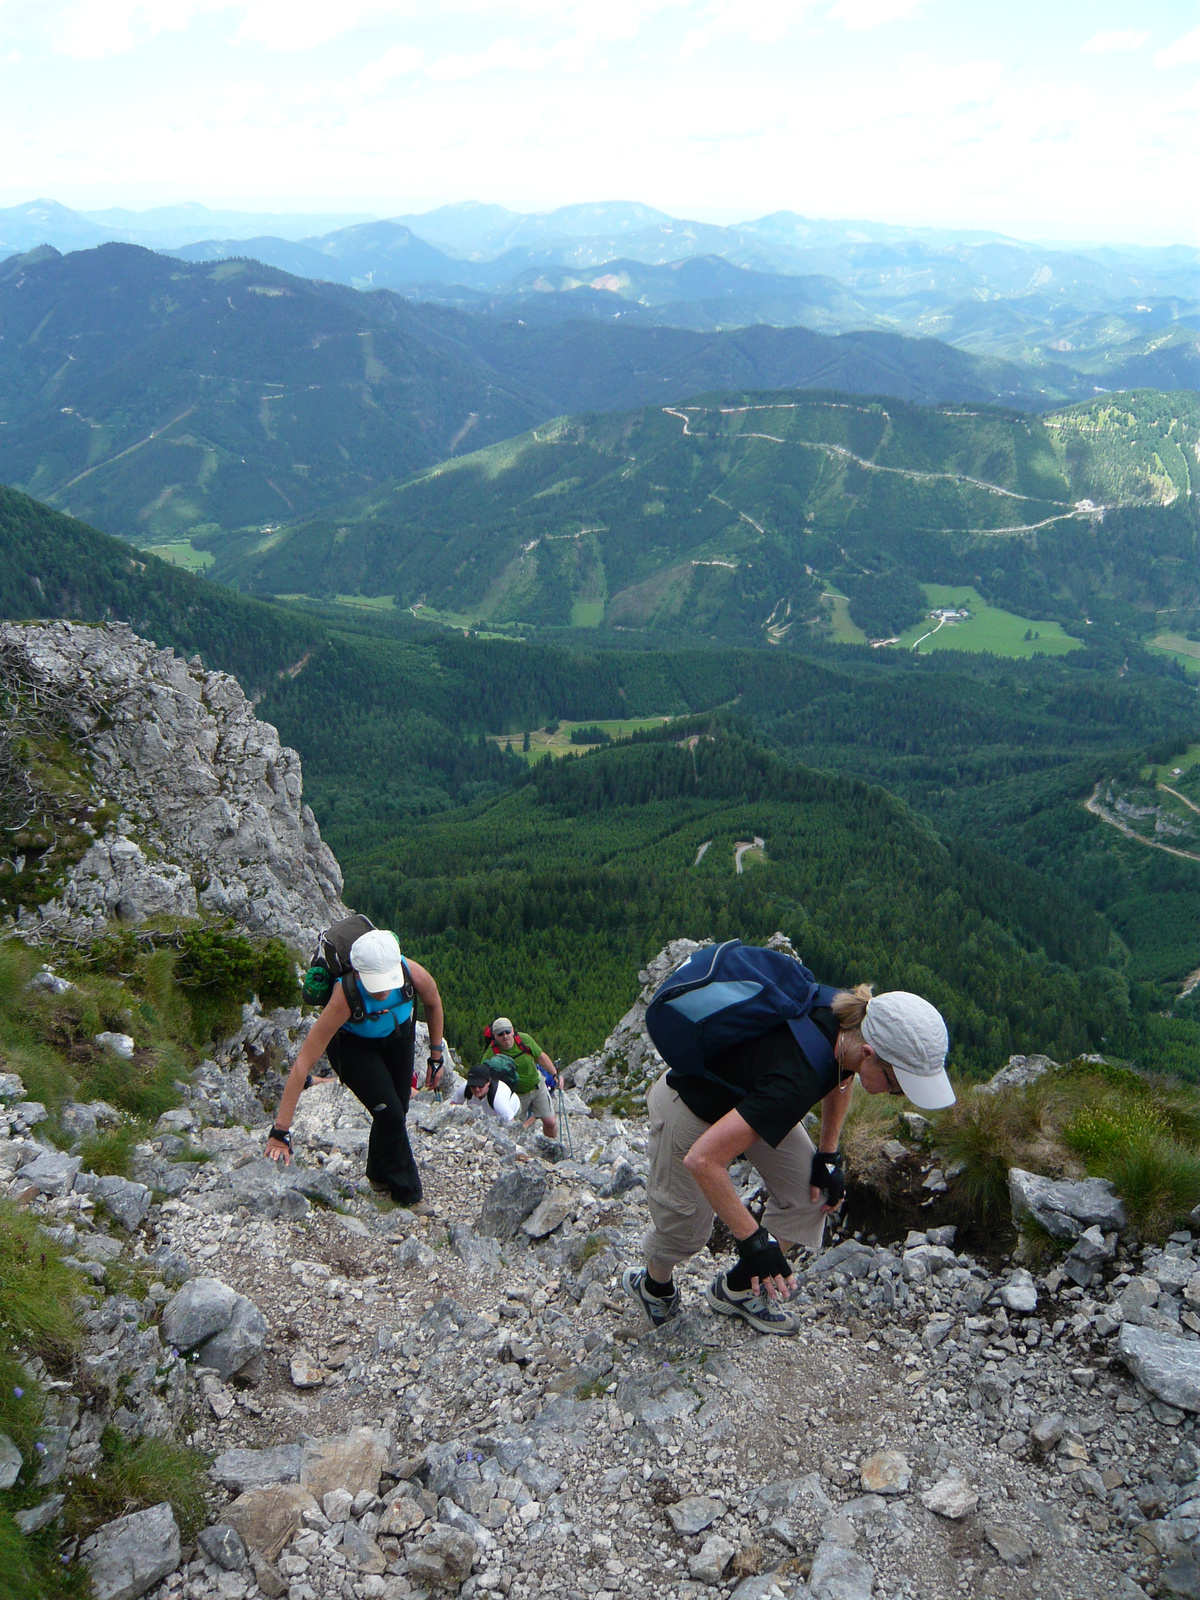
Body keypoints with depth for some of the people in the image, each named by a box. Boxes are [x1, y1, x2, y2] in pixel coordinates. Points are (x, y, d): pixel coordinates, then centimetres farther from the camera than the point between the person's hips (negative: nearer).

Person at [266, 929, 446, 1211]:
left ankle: (379, 1177, 35)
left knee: (396, 1111, 7)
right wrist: (280, 1132, -40)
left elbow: (433, 1005, -8)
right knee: (389, 1113, -14)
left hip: (398, 1034, 3)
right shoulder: (344, 998, -43)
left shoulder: (414, 974, -36)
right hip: (352, 1044, -3)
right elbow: (302, 1065, -40)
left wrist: (436, 1057, -2)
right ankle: (407, 1193, 7)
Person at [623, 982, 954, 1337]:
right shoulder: (796, 1081, -44)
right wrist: (753, 1241, -34)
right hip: (689, 1106, -7)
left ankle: (737, 1289, 21)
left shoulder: (851, 1023, -22)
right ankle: (653, 1286, 41)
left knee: (812, 1193, 1)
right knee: (685, 1227, 7)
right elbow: (702, 1159, -43)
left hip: (745, 1096, 7)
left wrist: (828, 1154, 2)